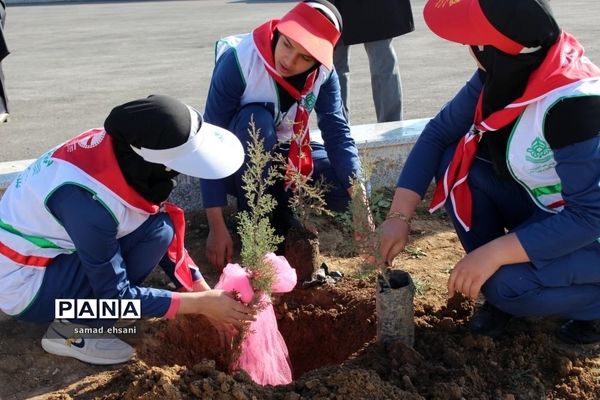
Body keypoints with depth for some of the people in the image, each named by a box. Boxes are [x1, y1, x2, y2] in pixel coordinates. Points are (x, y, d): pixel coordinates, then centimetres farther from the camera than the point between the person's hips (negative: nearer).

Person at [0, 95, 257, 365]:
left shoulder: (125, 147, -14)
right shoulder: (89, 201, -35)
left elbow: (168, 238, -1)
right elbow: (116, 294, -21)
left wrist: (207, 294, -2)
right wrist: (202, 303, -17)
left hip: (50, 247, 8)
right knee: (156, 232, -20)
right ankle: (69, 331, -7)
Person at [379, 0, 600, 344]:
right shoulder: (502, 74, -13)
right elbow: (438, 133, -7)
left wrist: (493, 254, -32)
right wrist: (399, 216, -13)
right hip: (543, 210, 7)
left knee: (505, 285, -28)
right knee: (455, 161, -10)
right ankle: (499, 285, 4)